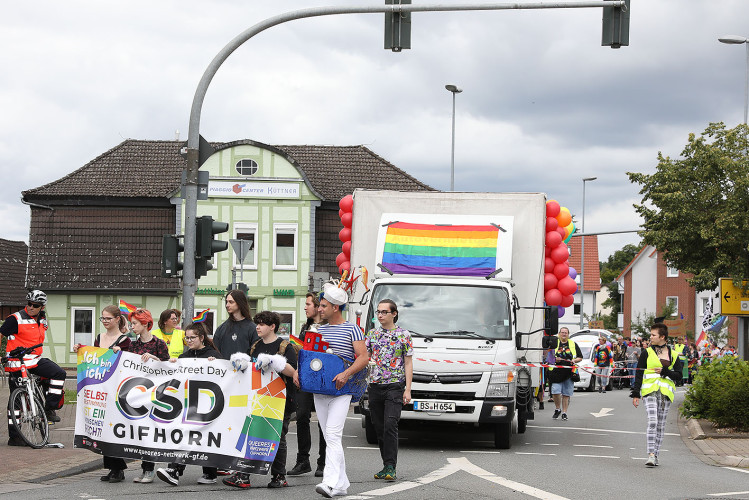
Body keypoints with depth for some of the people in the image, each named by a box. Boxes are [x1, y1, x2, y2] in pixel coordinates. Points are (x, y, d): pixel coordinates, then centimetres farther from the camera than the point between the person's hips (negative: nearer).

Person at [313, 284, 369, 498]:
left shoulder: (352, 329, -2)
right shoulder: (319, 330, 17)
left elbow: (364, 357, -9)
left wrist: (346, 374, -23)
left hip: (340, 392, -7)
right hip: (318, 390, 7)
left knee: (333, 435, -18)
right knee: (330, 438, 7)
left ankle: (331, 482, -26)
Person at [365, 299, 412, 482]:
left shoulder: (404, 335, 2)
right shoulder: (372, 334, 12)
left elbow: (408, 364, 2)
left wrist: (408, 389, -5)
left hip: (395, 386, -4)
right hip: (375, 386, 4)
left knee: (390, 426, -16)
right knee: (379, 428, 6)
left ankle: (390, 467, -16)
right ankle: (387, 466, 15)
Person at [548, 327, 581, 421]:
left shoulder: (573, 344, 14)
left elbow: (580, 357, 15)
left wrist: (574, 360, -6)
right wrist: (554, 359, -9)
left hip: (569, 372, 1)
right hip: (556, 372, -1)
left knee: (566, 394, 1)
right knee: (555, 392, -10)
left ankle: (564, 413, 9)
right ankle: (557, 409, 12)